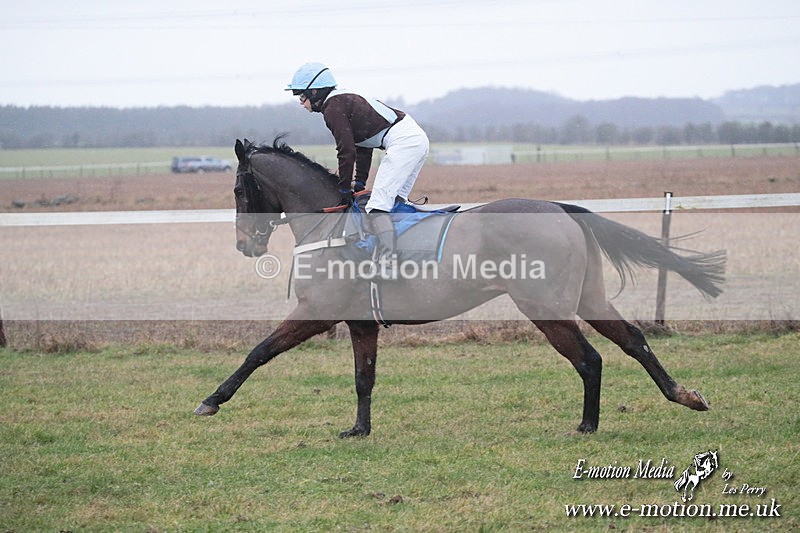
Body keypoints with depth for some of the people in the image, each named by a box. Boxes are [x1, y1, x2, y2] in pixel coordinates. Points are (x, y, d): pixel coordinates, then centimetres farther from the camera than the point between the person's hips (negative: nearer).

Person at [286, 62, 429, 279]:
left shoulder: (332, 108, -7)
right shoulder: (346, 100, 23)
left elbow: (347, 151, -10)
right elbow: (363, 147, 26)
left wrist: (344, 188, 0)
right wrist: (360, 182, 23)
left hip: (401, 142, -10)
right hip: (419, 138, 10)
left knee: (378, 204, -17)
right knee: (395, 203, 20)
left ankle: (388, 262, -31)